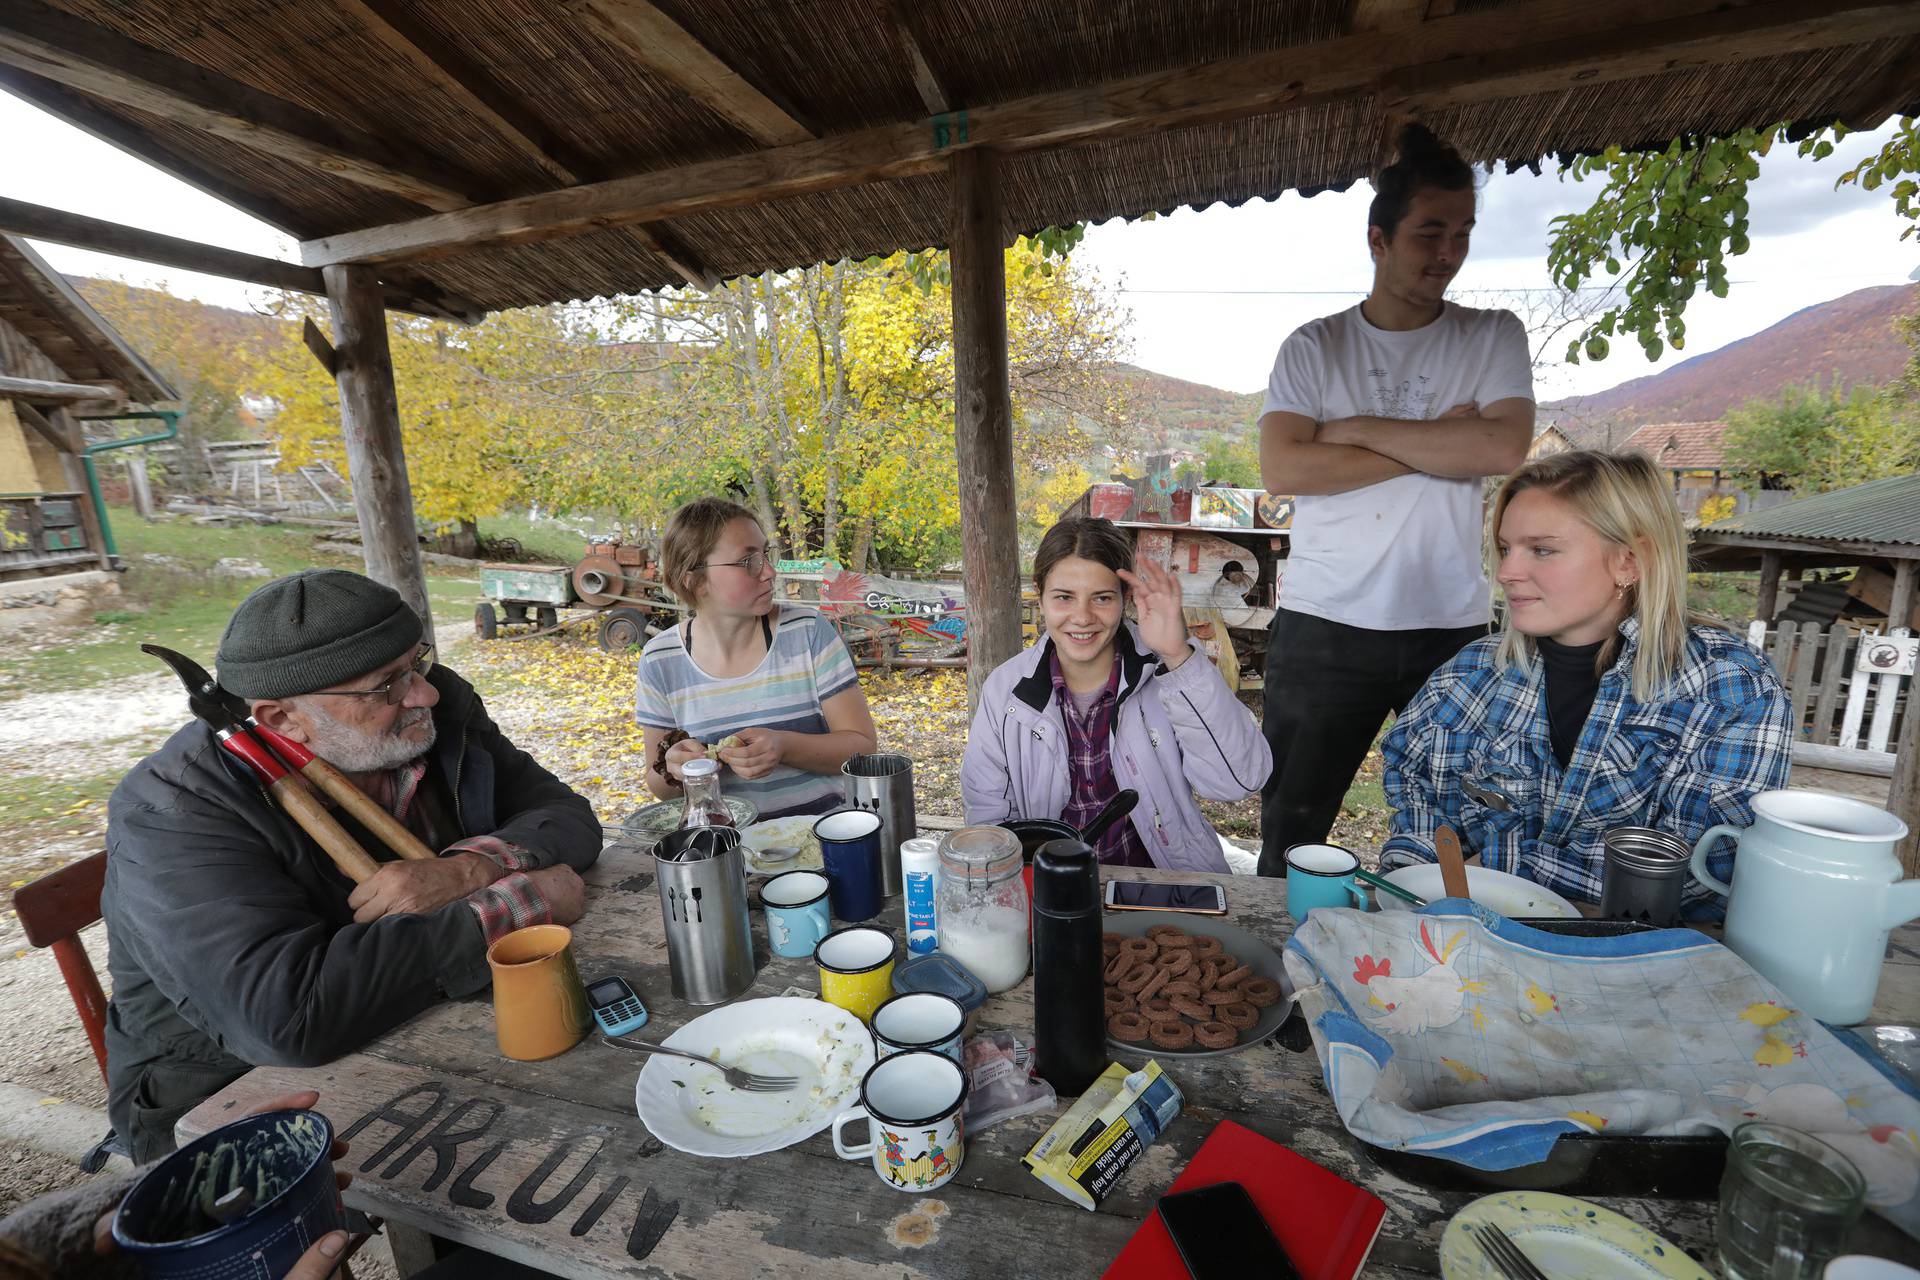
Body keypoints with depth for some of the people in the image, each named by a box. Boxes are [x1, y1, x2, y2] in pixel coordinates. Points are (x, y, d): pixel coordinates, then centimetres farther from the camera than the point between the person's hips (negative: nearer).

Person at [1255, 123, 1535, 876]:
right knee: (1290, 832, 5)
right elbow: (1281, 468, -10)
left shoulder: (1494, 338, 9)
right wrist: (1437, 446, -7)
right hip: (1325, 626, -1)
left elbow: (1503, 448, -8)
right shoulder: (1313, 347, 5)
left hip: (1454, 628, 2)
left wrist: (1359, 428, -7)